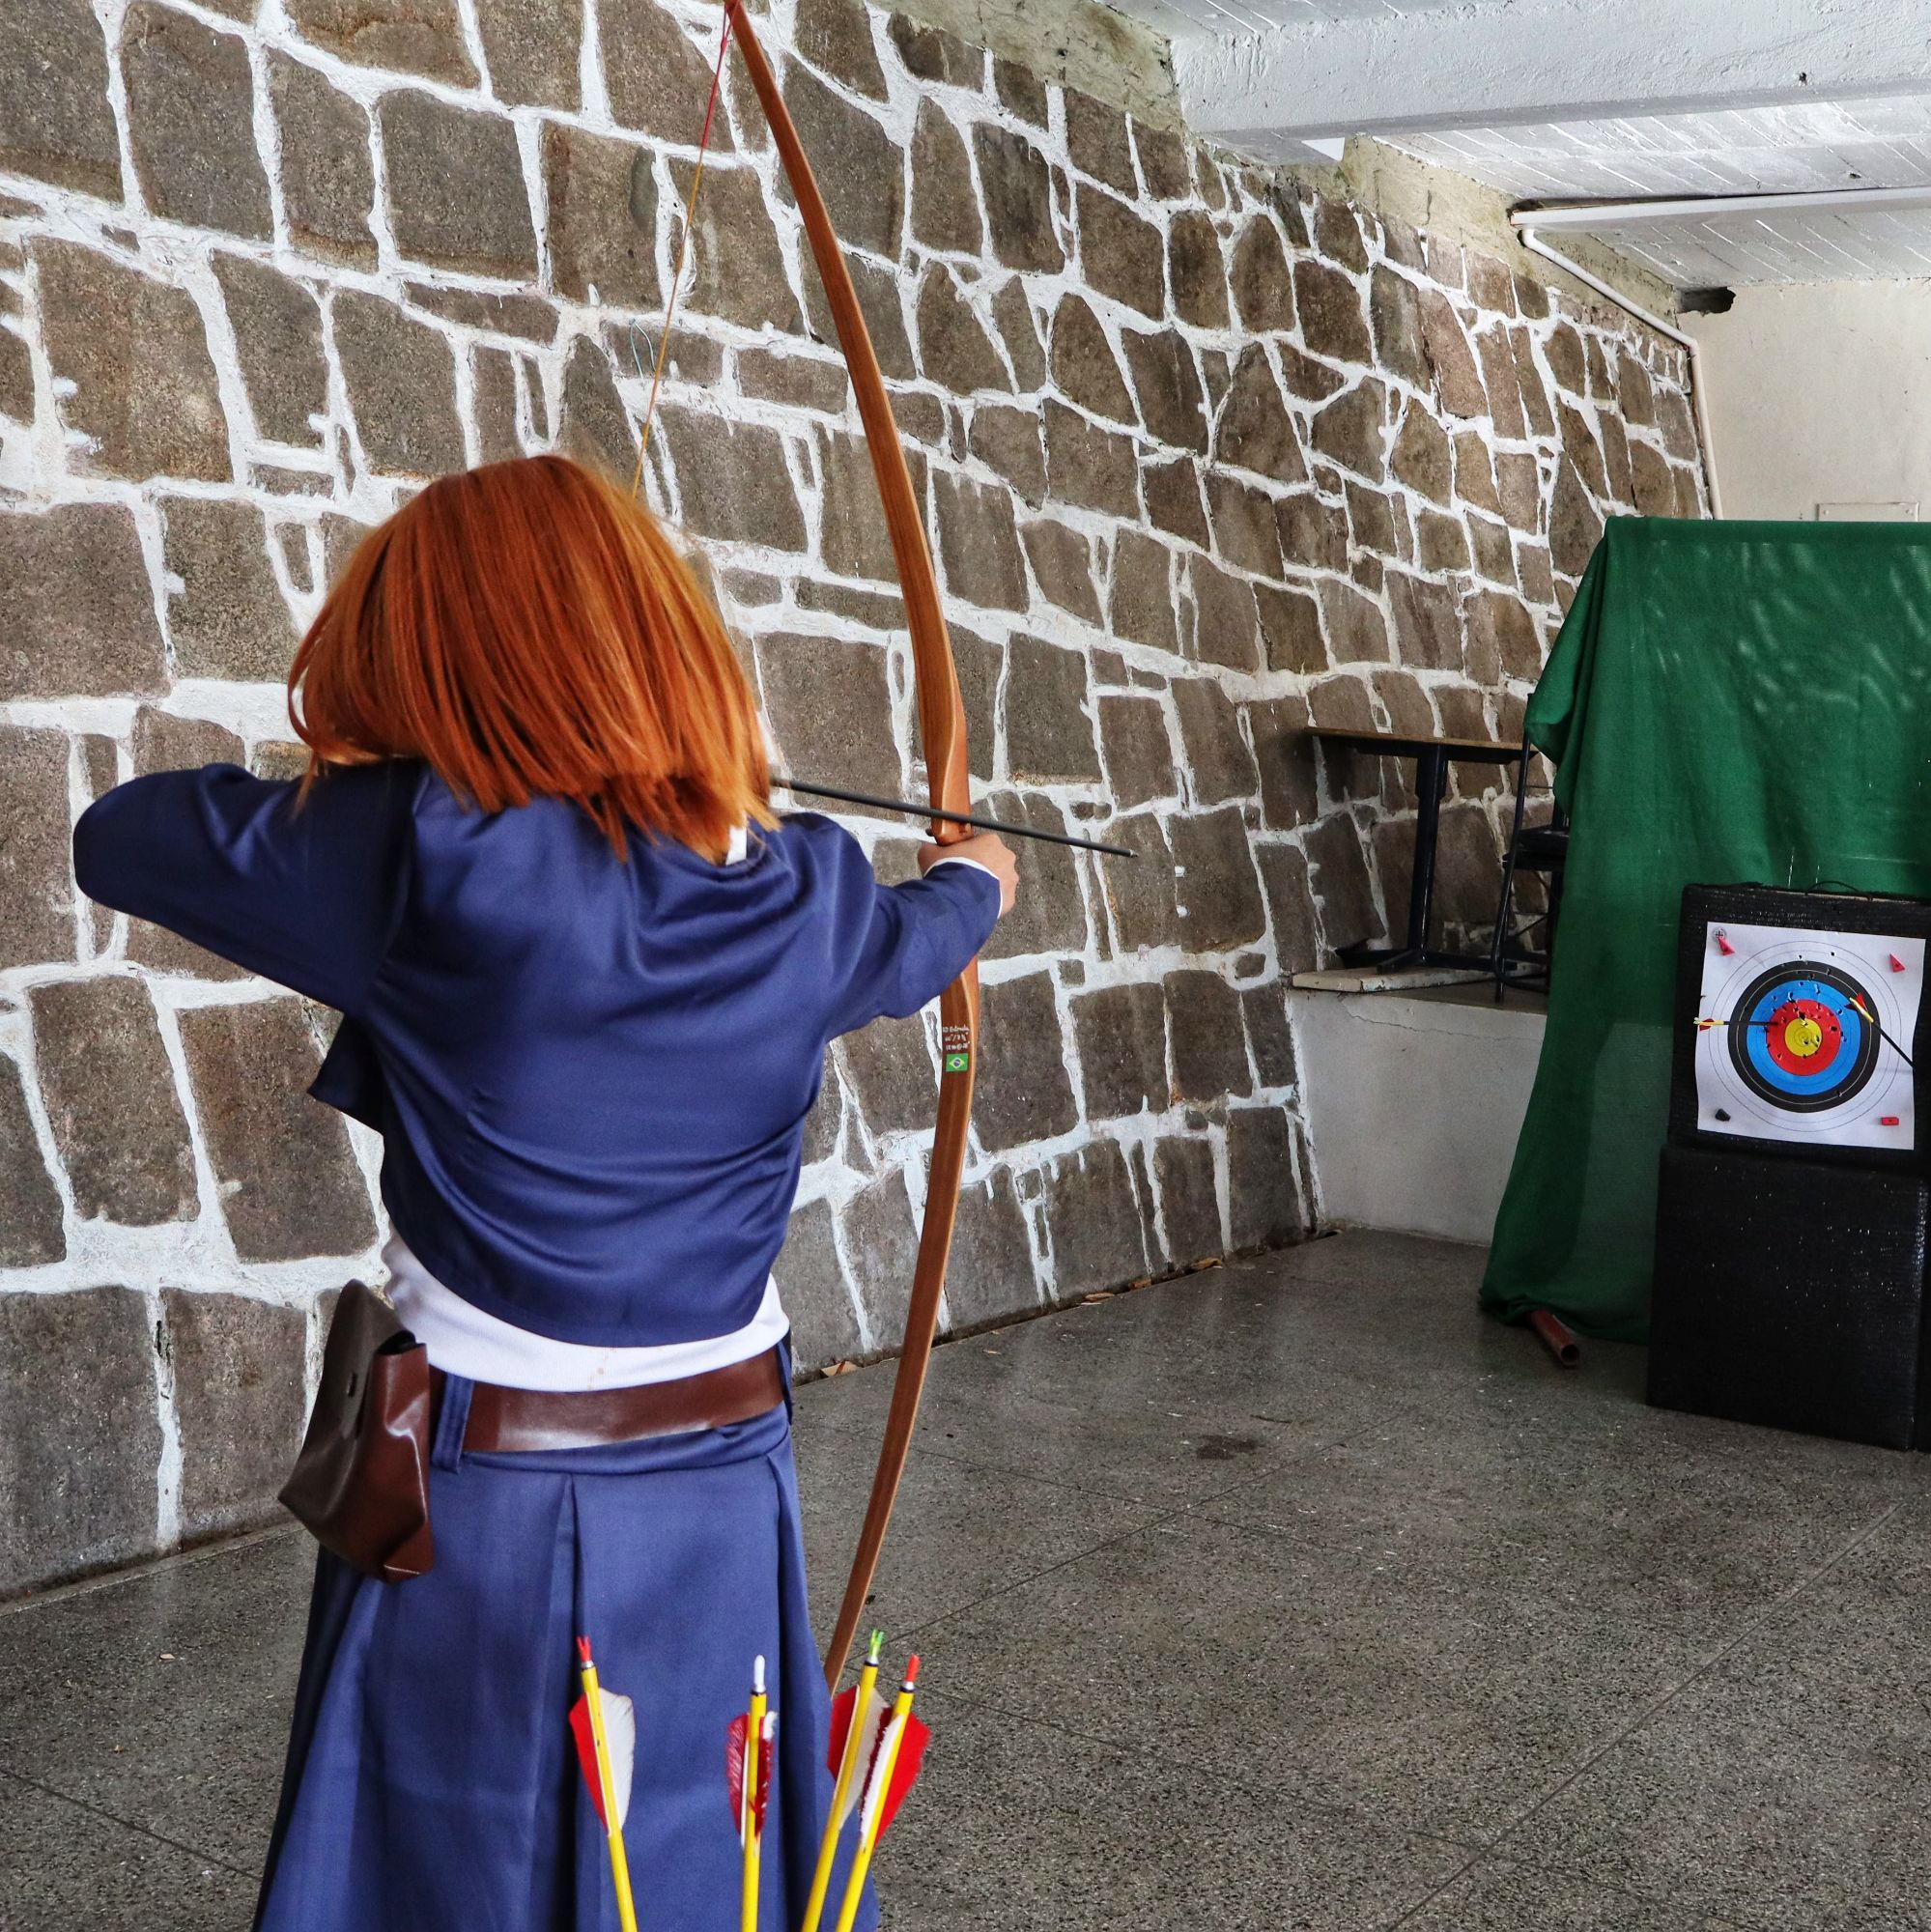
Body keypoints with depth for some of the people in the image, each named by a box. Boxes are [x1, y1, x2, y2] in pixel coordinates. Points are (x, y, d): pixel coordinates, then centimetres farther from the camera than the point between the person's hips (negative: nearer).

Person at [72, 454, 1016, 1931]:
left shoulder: (426, 865, -18)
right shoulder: (806, 896, -3)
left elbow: (118, 840, -5)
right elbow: (911, 941, 21)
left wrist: (331, 777, 10)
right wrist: (977, 880, 43)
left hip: (484, 1513, -4)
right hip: (723, 1489, 4)